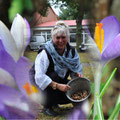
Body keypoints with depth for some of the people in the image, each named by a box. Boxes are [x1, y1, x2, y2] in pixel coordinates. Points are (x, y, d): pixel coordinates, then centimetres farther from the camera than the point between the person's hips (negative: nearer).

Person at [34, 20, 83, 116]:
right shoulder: (46, 53, -27)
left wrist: (77, 74, -22)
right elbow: (39, 77, -35)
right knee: (54, 75, -35)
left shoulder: (72, 51, -10)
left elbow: (76, 68, 2)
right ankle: (47, 107, -13)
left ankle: (54, 101, 13)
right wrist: (57, 86, -44)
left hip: (62, 82, 5)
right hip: (44, 86, -5)